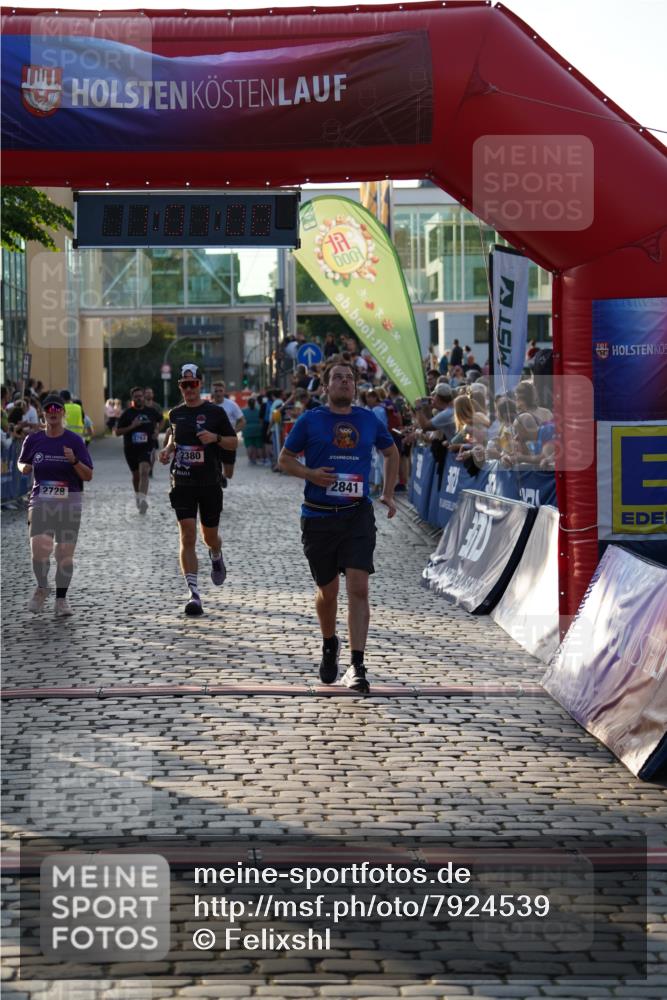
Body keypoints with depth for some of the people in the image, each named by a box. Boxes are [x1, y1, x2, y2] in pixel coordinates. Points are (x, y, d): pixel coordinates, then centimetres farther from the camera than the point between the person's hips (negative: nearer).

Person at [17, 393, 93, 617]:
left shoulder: (74, 440, 0)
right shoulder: (33, 440, 5)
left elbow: (88, 476, -1)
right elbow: (21, 463, 22)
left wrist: (74, 460, -19)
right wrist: (24, 468, -2)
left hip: (69, 502, 0)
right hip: (40, 501, 0)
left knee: (65, 554, 0)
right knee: (39, 550, -15)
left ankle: (61, 599, 16)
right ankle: (42, 588, 13)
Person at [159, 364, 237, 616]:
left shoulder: (215, 412, -2)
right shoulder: (175, 414, 7)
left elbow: (234, 443, 2)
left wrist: (215, 438, -17)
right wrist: (168, 449, 4)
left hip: (210, 484, -1)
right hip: (182, 484, 1)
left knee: (209, 536, 11)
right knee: (187, 537, -10)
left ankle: (216, 557, 49)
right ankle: (194, 594, -11)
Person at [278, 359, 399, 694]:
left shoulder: (369, 420, 7)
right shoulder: (310, 420, 1)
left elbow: (391, 452, 23)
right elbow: (284, 458, 6)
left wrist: (388, 494, 15)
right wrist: (310, 474, -12)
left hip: (358, 515, 1)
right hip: (318, 517, 0)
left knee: (358, 588, -12)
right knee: (327, 591, 11)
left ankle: (356, 666, -12)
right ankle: (329, 645, 39)